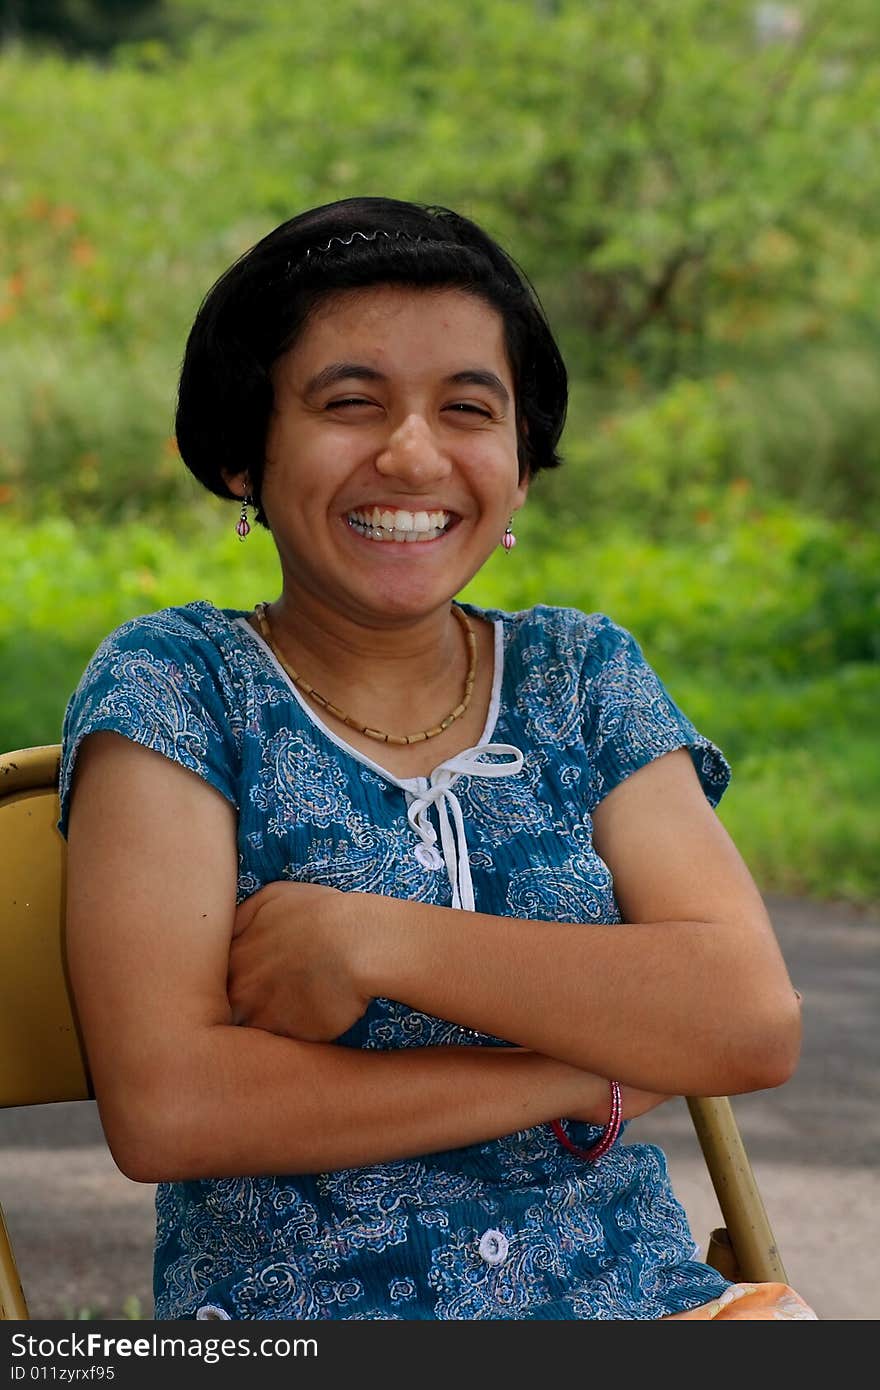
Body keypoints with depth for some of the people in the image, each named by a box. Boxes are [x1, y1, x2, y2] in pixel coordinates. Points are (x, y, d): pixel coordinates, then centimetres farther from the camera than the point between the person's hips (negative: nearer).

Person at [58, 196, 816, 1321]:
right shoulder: (175, 685, 1)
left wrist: (375, 939, -13)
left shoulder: (583, 672, 11)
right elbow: (161, 1109, -12)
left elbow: (757, 1023, -4)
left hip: (640, 1295, 2)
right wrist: (593, 1081, -8)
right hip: (294, 1318, -2)